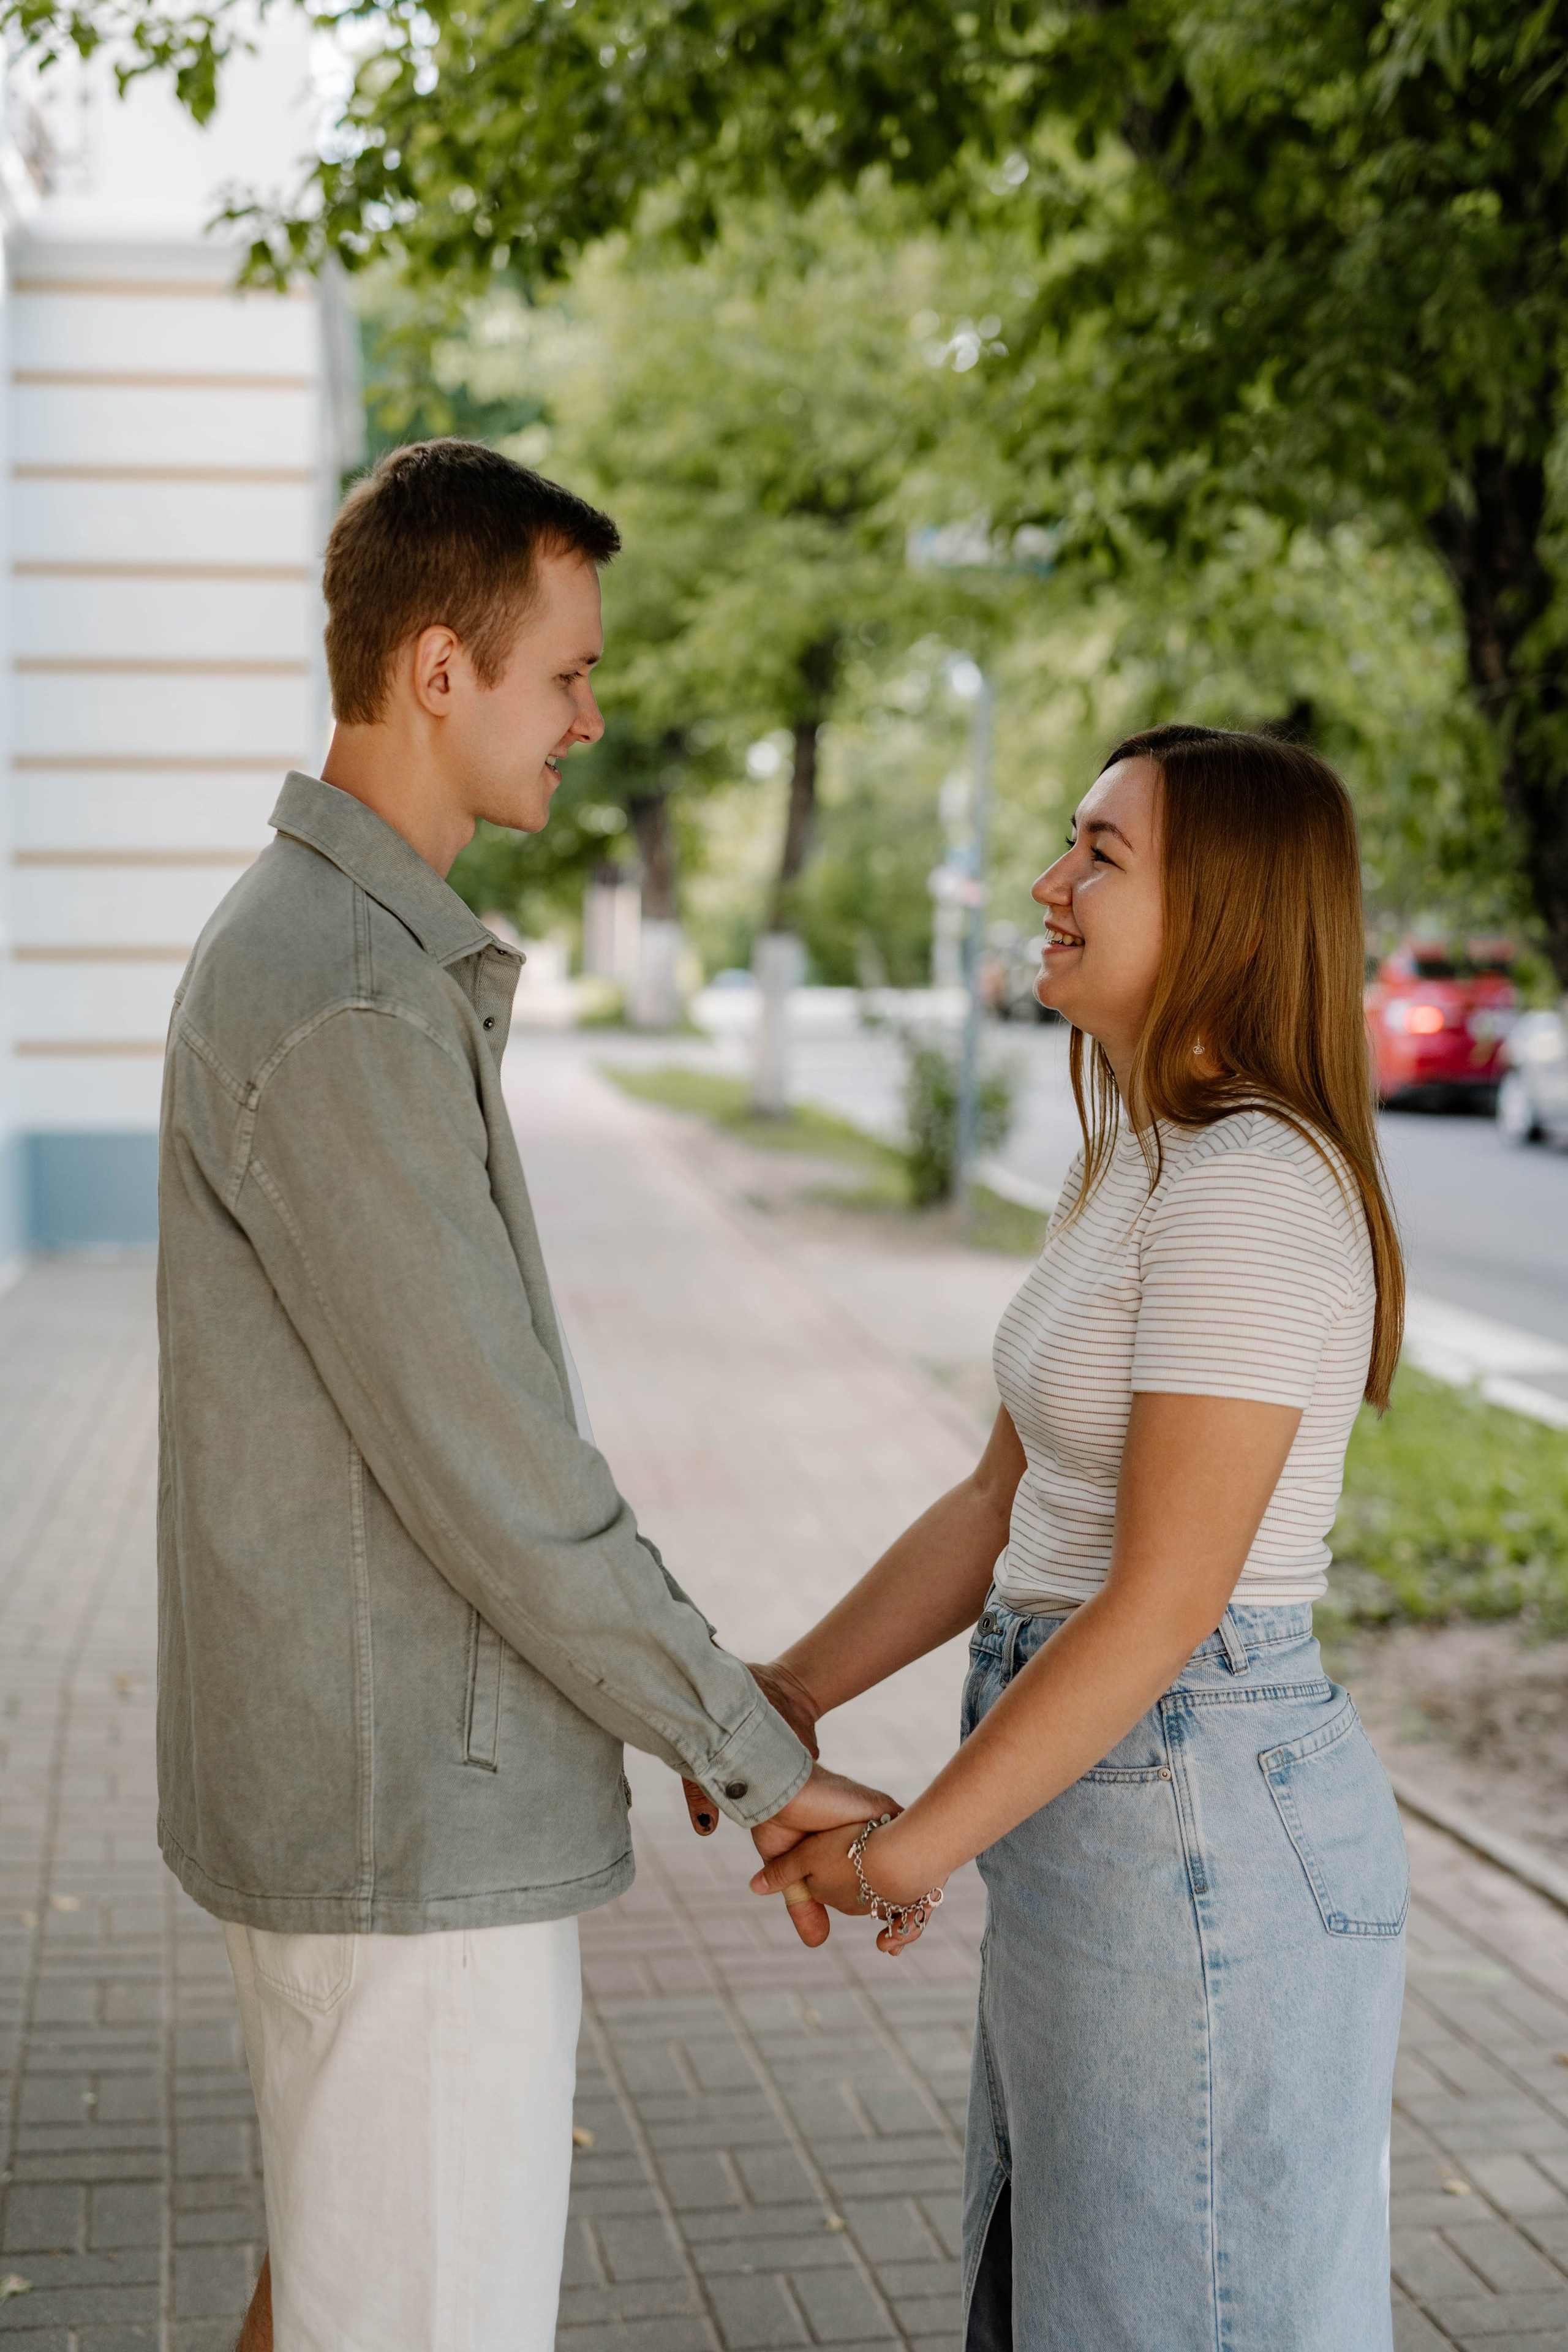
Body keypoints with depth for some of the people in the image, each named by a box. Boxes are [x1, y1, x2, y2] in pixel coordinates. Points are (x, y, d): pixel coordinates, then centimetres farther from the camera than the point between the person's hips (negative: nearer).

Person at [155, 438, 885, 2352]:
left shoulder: (331, 954, 11)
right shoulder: (345, 1011, -24)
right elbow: (498, 1482, -23)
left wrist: (683, 1701, 19)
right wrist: (765, 1767, -12)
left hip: (363, 1784, 10)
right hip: (413, 1830, -10)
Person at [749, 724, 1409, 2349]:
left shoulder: (1253, 1185, -21)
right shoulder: (1133, 1167, 10)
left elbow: (1164, 1602, -22)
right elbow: (1005, 1505, 13)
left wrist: (911, 1848, -15)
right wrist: (790, 1696, 5)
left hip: (1197, 1825, -10)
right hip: (1109, 1795, 10)